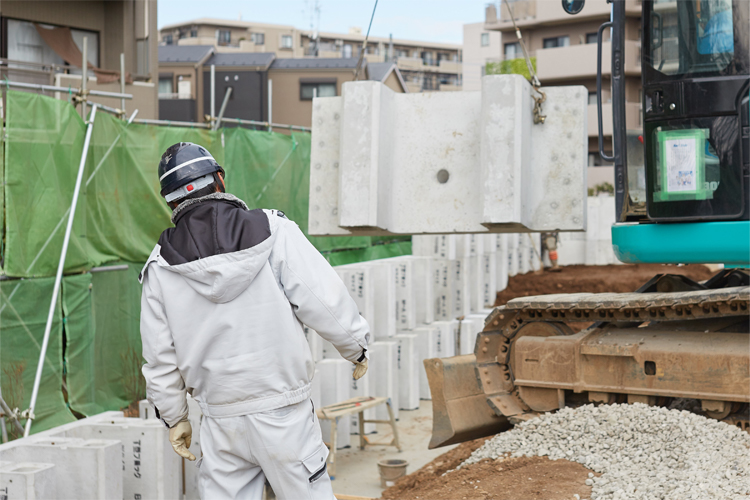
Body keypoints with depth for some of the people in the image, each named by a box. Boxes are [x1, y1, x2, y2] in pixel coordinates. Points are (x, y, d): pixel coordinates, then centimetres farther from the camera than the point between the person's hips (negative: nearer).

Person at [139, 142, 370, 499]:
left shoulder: (161, 267, 1)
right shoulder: (273, 230, -9)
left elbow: (159, 356, 6)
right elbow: (324, 301, -10)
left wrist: (174, 417, 18)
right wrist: (356, 346, 8)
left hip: (220, 421, 2)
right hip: (284, 410, -2)